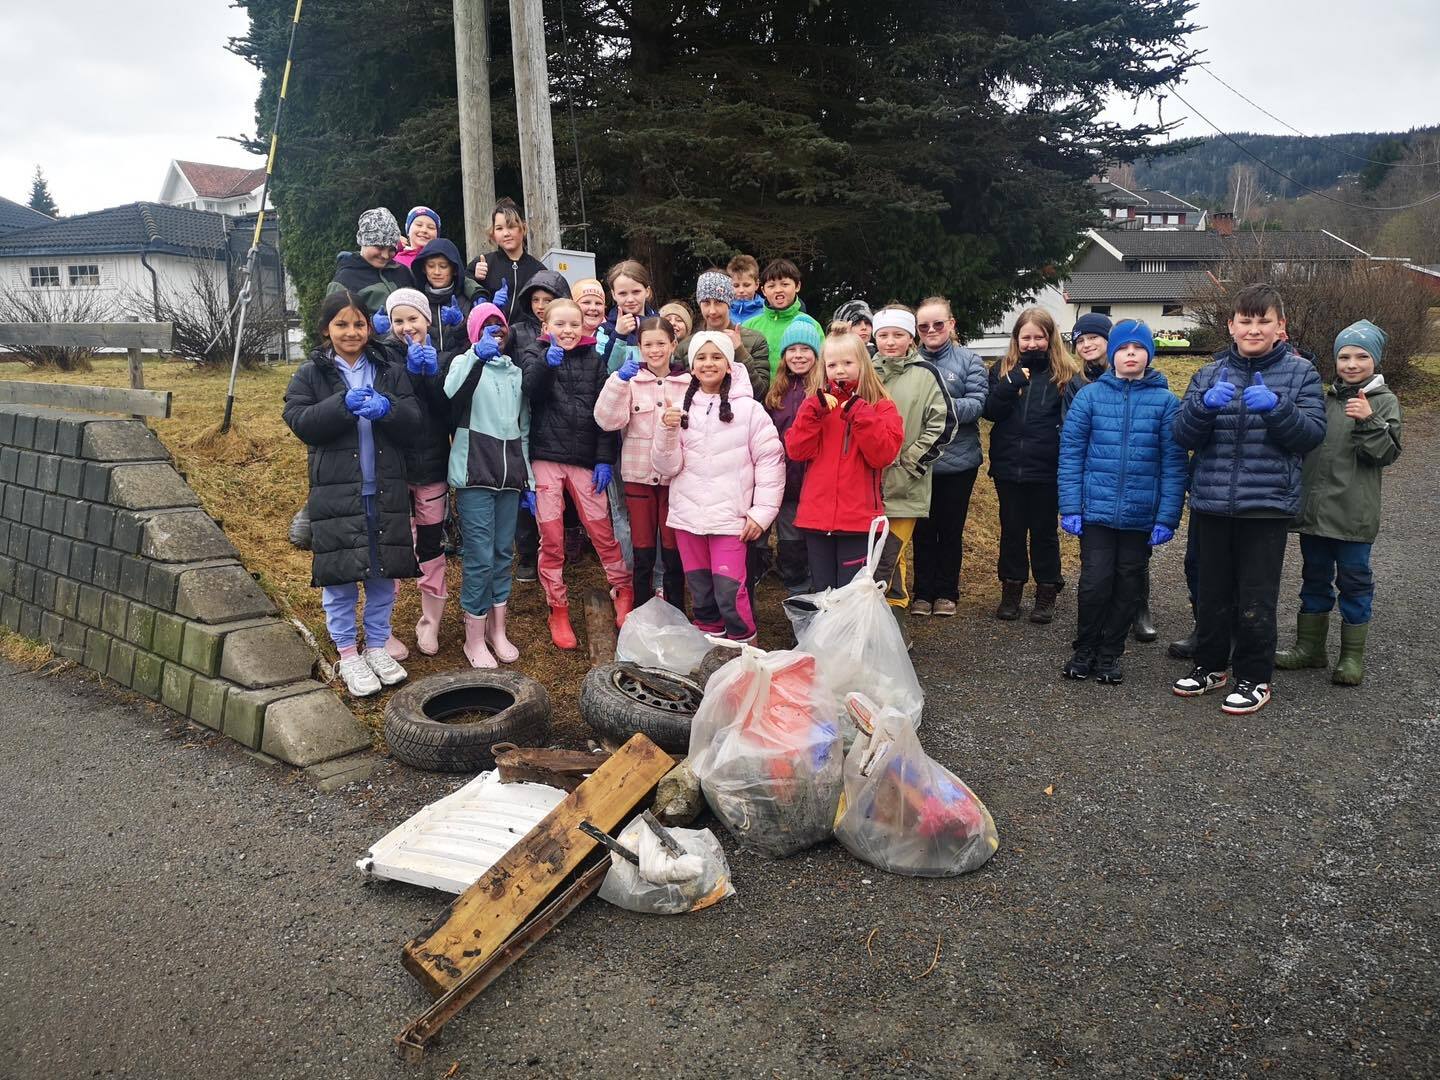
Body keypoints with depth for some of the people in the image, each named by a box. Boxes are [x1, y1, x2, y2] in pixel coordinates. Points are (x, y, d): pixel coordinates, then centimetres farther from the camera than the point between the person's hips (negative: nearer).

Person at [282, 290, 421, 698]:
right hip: (336, 491, -2)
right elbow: (298, 420, -9)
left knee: (383, 572, 10)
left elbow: (413, 421, 0)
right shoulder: (311, 374, 3)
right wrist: (343, 405, -21)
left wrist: (386, 408, -20)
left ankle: (377, 646, 26)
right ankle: (348, 654, 17)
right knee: (339, 574, 3)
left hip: (385, 489, 2)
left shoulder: (390, 371, 8)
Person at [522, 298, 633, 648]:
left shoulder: (594, 361, 7)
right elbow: (531, 390, -17)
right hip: (546, 458, 0)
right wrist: (548, 363, -35)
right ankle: (558, 609, 16)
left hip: (585, 460, 1)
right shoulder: (537, 357, 4)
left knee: (602, 532, 3)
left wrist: (604, 459, -3)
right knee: (551, 539, 4)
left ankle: (623, 591, 23)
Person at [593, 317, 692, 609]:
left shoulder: (688, 382, 4)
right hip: (639, 475, 0)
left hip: (675, 475, 0)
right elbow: (608, 421, -12)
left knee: (674, 552, 5)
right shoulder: (630, 379, 2)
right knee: (642, 552, 6)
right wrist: (619, 380, -21)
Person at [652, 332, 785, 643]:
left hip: (729, 515, -4)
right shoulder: (681, 409, 7)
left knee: (729, 592, -10)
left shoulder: (748, 408, -3)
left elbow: (771, 461, -3)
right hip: (687, 514, 4)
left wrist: (763, 511, -7)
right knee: (700, 593, 11)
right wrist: (667, 431, -12)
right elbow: (667, 467, 5)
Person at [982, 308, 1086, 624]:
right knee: (1011, 529, 12)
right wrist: (1010, 383, -18)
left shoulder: (1066, 373, -3)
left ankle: (1046, 593, 22)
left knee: (1044, 531, 10)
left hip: (1047, 468, -2)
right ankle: (1011, 589, 25)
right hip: (1008, 466, 2)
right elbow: (989, 411, -6)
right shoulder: (1003, 369, 4)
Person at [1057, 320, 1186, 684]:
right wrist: (1070, 507, -7)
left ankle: (1110, 654, 25)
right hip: (1096, 510, -1)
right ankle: (1085, 651, 17)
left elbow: (1174, 464, -1)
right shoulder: (1090, 395, 0)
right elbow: (1070, 453, -1)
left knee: (1127, 586, 10)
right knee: (1095, 582, -3)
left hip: (1141, 515, 1)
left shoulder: (1165, 401, 0)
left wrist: (1167, 517, -7)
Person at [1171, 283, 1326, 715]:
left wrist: (1276, 407, -22)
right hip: (1211, 501, 3)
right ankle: (1211, 664, 29)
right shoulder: (1210, 374, 9)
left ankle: (1254, 678, 17)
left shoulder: (1300, 373, 2)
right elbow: (1184, 435, 1)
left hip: (1267, 504, -3)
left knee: (1255, 597, 2)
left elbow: (1312, 434, -6)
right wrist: (1205, 405, -19)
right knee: (1211, 590, 13)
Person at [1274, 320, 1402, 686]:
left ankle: (1352, 656, 15)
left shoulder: (1383, 401, -3)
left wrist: (1368, 422, -25)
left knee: (1354, 581, 4)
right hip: (1314, 509, 5)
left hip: (1353, 514, -5)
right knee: (1315, 578, 14)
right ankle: (1310, 647, 26)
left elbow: (1387, 453, -12)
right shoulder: (1327, 399, 11)